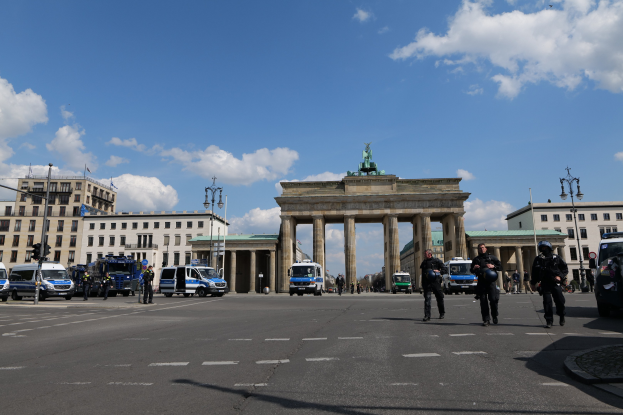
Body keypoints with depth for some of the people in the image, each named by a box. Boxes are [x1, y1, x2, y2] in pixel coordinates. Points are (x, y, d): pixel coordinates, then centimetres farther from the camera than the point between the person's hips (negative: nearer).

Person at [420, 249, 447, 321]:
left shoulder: (437, 261, 3)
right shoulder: (424, 262, 15)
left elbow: (445, 270, 3)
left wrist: (438, 271, -15)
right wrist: (423, 284, 15)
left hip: (436, 282, -2)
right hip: (427, 282, 2)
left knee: (439, 298, 9)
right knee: (427, 298, -10)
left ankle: (442, 313, 31)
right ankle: (427, 315, -12)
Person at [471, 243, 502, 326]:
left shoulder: (492, 257, 15)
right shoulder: (476, 259, 19)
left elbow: (500, 266, 12)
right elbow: (472, 270, 21)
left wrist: (493, 266, -7)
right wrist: (474, 268, -2)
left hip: (491, 281, -1)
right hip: (481, 282, 2)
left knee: (493, 299, -9)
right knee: (483, 301, -1)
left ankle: (495, 316, 15)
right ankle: (486, 319, 4)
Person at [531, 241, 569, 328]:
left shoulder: (556, 258, 5)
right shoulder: (538, 259, 8)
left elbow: (565, 268, 11)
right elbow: (534, 272, 16)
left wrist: (560, 276, -4)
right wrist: (533, 283, 14)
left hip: (556, 283, 0)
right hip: (545, 284, 0)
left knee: (560, 301, -1)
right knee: (547, 302, -5)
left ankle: (562, 316, 27)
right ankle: (549, 321, 1)